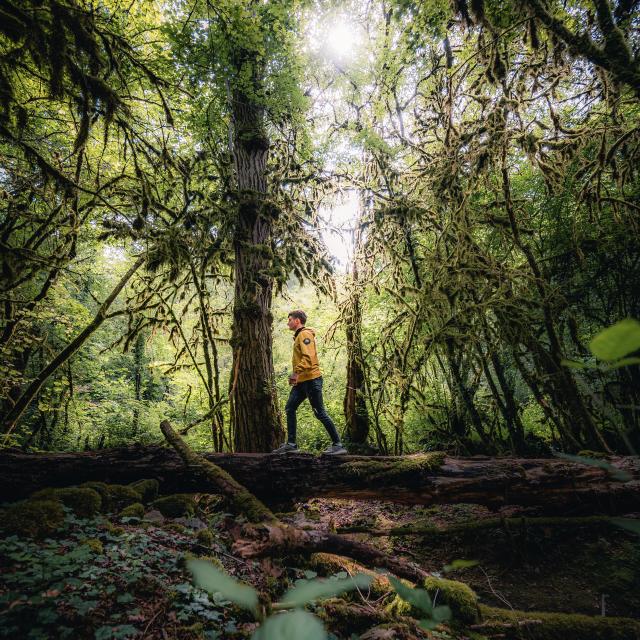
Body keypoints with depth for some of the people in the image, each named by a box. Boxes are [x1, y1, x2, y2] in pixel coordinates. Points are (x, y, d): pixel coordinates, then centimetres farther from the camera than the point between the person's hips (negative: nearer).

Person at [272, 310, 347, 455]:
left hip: (311, 379, -10)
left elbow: (308, 357, -24)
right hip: (301, 381, 10)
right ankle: (291, 444, 13)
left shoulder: (305, 334, -11)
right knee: (290, 409, 8)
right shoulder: (298, 336, 20)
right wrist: (296, 375, 19)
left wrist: (296, 372, -30)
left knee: (320, 413, -6)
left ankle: (337, 445, 3)